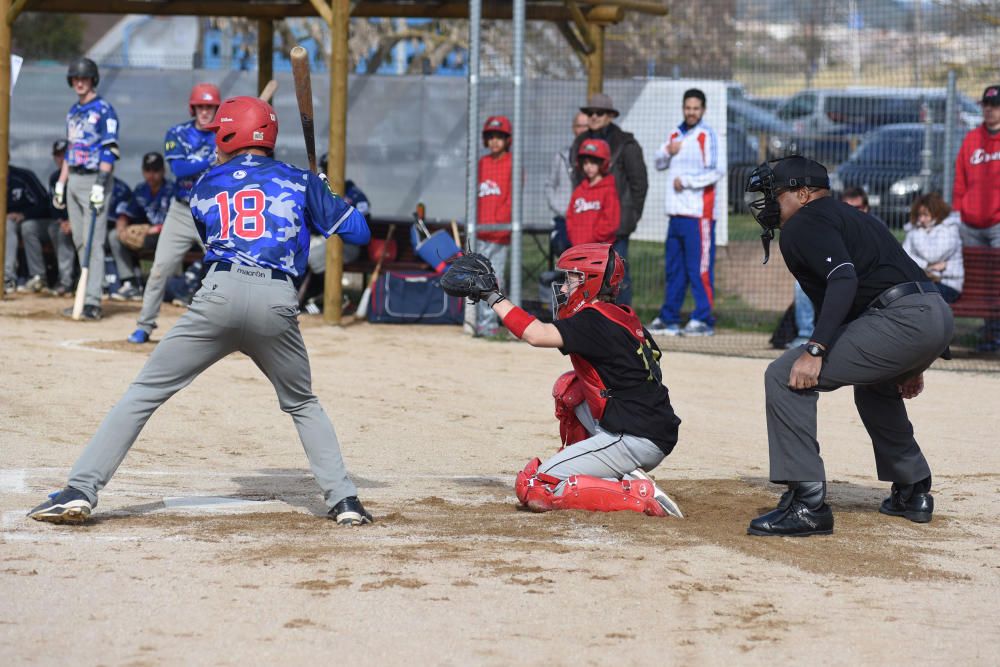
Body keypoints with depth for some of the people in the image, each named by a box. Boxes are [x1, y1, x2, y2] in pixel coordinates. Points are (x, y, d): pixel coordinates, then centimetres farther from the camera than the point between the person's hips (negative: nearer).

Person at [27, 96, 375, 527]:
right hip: (277, 303, 1)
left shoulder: (205, 188, 19)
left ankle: (80, 492, -5)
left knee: (143, 394, 4)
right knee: (303, 406, 23)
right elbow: (358, 231, 17)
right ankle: (343, 499, 9)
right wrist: (332, 202, 38)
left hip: (219, 295, -1)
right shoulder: (299, 182, 16)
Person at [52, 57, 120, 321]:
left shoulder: (103, 110, -8)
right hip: (73, 180, 8)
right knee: (80, 242, 8)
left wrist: (100, 185, -22)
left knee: (93, 242, -12)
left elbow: (109, 151, -15)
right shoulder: (73, 112, 17)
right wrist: (60, 183, 18)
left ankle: (92, 302, -15)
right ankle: (89, 294, 12)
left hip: (94, 178, -8)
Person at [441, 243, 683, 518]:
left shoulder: (595, 321, -12)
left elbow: (537, 335, -22)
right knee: (568, 387, 29)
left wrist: (492, 296, -13)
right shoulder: (622, 318, 16)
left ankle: (638, 495, -15)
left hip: (635, 442, -10)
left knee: (533, 489, -9)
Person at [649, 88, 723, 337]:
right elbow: (659, 163, 21)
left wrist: (685, 181, -12)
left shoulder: (706, 135, -5)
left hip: (699, 212, -7)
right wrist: (668, 152, 1)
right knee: (673, 268, 12)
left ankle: (703, 319, -6)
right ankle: (669, 318, 18)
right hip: (676, 211, 7)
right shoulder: (676, 133, 17)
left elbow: (716, 172, -13)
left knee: (699, 268, -8)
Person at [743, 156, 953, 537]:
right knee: (874, 383, 39)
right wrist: (910, 365, 33)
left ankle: (807, 505, -15)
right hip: (939, 315, 10)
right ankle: (914, 492, 43)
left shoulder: (804, 224, 1)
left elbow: (844, 278, -17)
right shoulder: (851, 217, 30)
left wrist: (815, 351, -22)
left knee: (785, 377, -10)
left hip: (901, 319, -10)